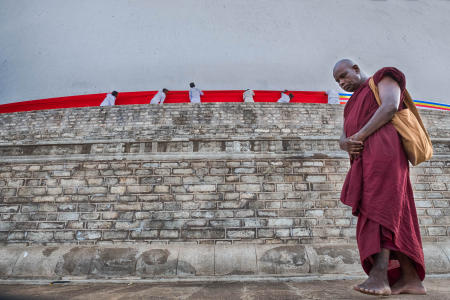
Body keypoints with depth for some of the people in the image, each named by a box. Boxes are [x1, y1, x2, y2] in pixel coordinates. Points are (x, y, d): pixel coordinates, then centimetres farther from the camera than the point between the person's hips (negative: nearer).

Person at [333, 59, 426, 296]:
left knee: (379, 208, -22)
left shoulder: (384, 79, 13)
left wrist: (359, 136, -13)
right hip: (365, 159, 8)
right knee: (392, 217, 0)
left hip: (381, 148, -8)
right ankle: (411, 279, 0)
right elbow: (343, 139, 19)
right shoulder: (353, 107, 33)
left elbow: (390, 107, -9)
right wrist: (347, 144, -7)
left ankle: (378, 276, -28)